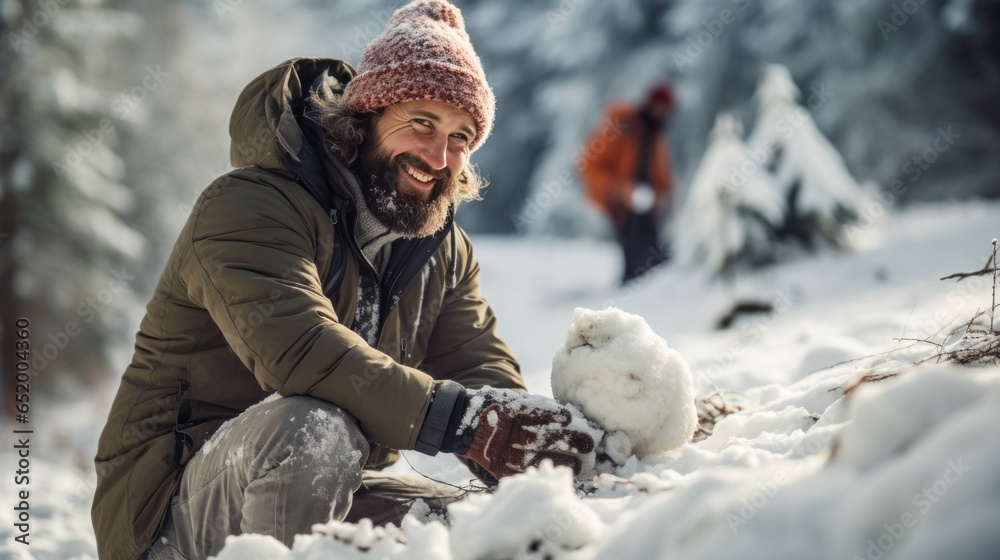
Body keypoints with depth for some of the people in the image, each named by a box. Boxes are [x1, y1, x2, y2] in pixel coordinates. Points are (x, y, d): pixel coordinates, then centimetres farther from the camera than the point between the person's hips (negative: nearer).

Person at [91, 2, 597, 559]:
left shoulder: (445, 251, 9)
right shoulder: (249, 205, -17)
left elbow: (487, 373, -3)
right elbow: (296, 347, -35)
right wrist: (461, 419, -43)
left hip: (326, 493, 7)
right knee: (316, 428, -36)